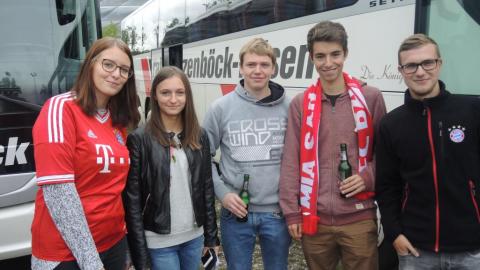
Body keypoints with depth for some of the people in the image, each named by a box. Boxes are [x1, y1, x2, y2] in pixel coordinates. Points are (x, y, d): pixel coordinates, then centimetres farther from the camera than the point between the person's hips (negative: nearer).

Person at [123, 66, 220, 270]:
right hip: (159, 241, -4)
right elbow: (132, 199, -10)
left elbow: (207, 188, 7)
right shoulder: (139, 139, -10)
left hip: (195, 236, 4)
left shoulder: (199, 136, 3)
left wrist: (211, 236, 8)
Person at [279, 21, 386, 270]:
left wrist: (369, 177, -11)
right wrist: (291, 212, -1)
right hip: (314, 219, 1)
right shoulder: (300, 104, 1)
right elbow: (291, 161, 1)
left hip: (359, 218, -1)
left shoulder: (370, 97, 0)